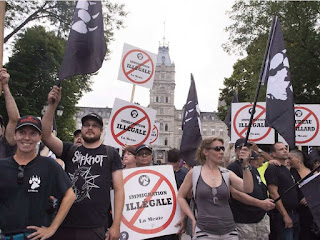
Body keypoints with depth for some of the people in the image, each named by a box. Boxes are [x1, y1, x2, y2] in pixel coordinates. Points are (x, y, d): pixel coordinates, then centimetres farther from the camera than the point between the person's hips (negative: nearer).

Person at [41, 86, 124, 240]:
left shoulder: (110, 154, 5)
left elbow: (119, 189, 1)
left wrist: (116, 225, -7)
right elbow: (46, 136, -4)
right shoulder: (70, 151, 11)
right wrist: (52, 106, -15)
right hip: (64, 225, 2)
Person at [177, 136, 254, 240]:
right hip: (204, 231, -2)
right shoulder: (194, 173, -1)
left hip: (229, 232, 2)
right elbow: (180, 196, 8)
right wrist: (193, 219, 1)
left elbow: (248, 189, -11)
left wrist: (245, 165, -21)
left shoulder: (227, 174, 3)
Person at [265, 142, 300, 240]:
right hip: (283, 215, -8)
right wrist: (285, 215, -19)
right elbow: (273, 193, -18)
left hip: (295, 213, 9)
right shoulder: (272, 168, -10)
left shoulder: (288, 169, 17)